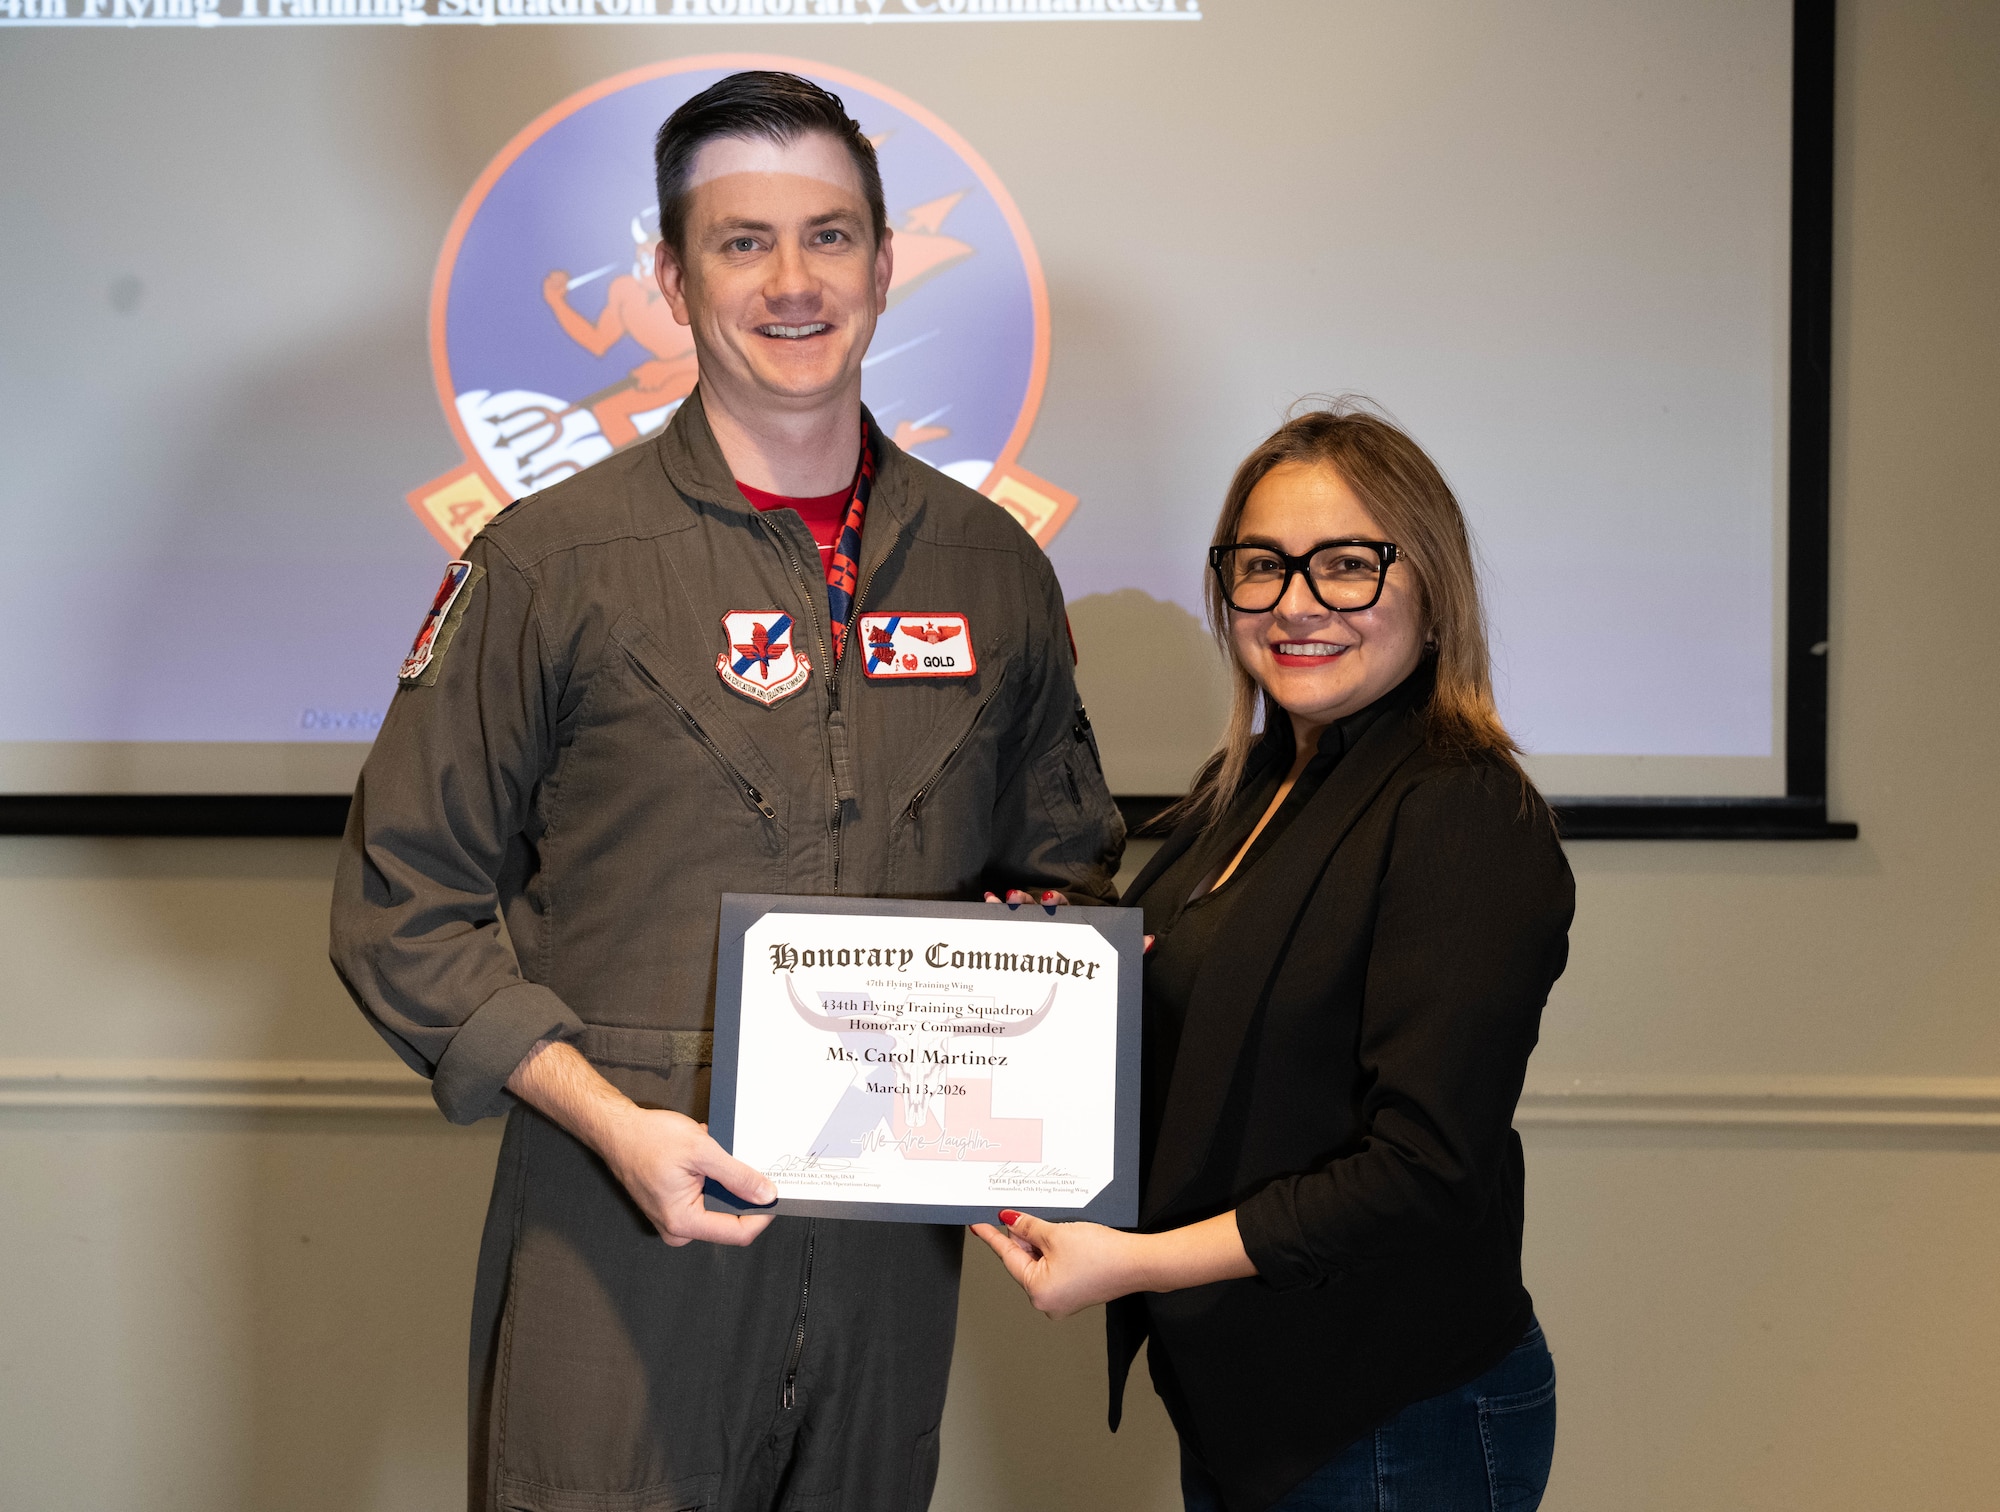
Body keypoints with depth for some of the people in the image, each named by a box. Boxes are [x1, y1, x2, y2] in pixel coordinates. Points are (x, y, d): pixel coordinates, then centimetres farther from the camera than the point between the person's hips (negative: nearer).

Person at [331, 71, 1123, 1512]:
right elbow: (405, 906, -4)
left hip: (894, 1243, 4)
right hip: (620, 1240, -3)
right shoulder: (555, 561, -4)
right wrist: (609, 1120, -15)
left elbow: (1071, 857, 20)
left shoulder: (995, 570, 8)